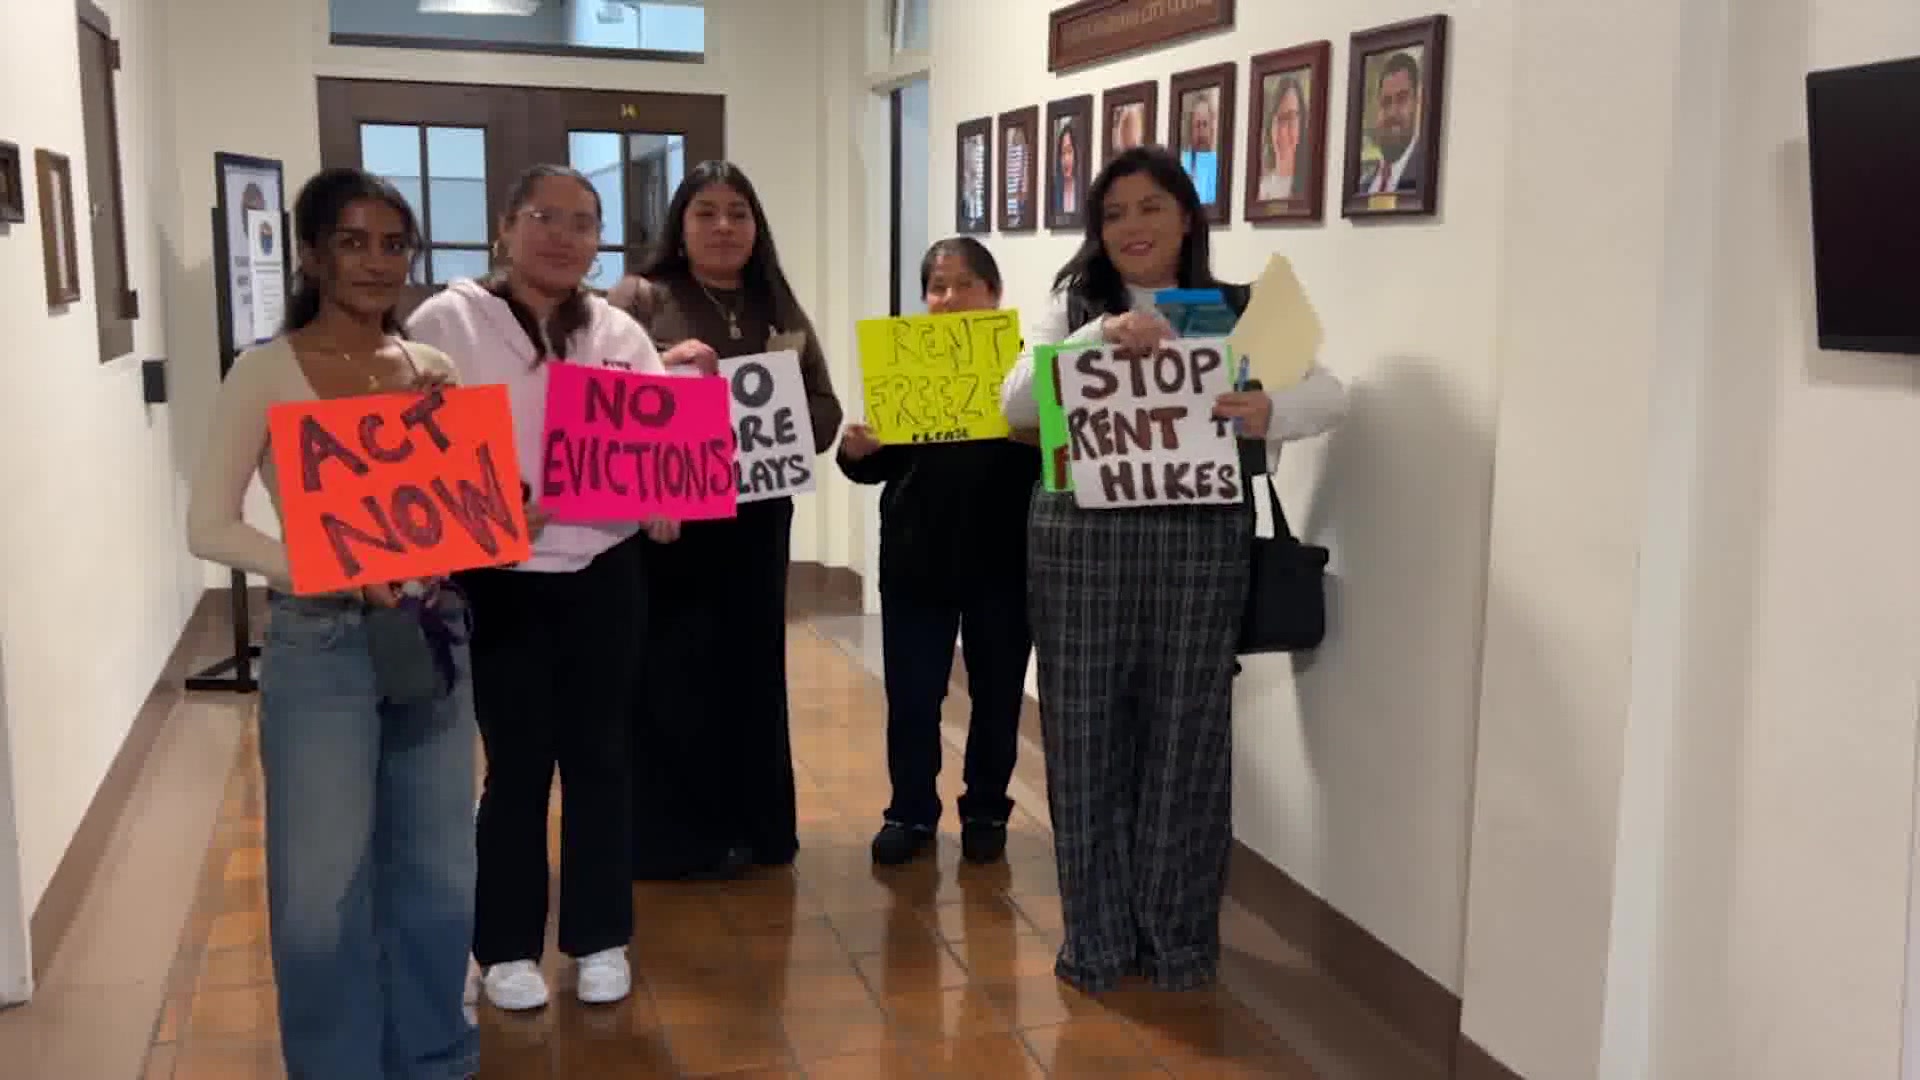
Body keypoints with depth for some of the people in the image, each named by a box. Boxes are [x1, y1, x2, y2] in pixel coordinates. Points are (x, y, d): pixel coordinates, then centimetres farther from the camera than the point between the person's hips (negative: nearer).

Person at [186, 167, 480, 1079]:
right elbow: (210, 525, -11)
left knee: (437, 876, 14)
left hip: (435, 636, 4)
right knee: (324, 889, 4)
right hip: (319, 645, -4)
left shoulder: (432, 369, 6)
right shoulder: (267, 371, -6)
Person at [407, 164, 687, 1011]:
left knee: (599, 757, 11)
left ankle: (599, 939, 26)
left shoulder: (619, 332, 7)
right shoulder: (447, 322, -4)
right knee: (517, 764, 5)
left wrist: (663, 500, -12)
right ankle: (508, 948, 23)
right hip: (498, 578, -3)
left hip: (604, 573, 3)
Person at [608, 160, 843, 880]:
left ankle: (754, 827, 24)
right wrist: (664, 367, -25)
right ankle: (674, 837, 11)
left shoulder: (781, 311, 12)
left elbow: (825, 412, 7)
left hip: (757, 521, 5)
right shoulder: (641, 297, -1)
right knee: (672, 678, -1)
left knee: (753, 671, 11)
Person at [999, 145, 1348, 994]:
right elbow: (1016, 402, -6)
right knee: (1086, 738, 5)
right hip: (1080, 541, 1)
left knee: (1184, 737, 6)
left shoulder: (1235, 311, 6)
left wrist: (1272, 412, -28)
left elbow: (1332, 393, -5)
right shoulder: (1073, 309, 8)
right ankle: (1095, 935, 21)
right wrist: (1102, 339, -22)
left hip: (1198, 545, 0)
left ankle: (1177, 936, 22)